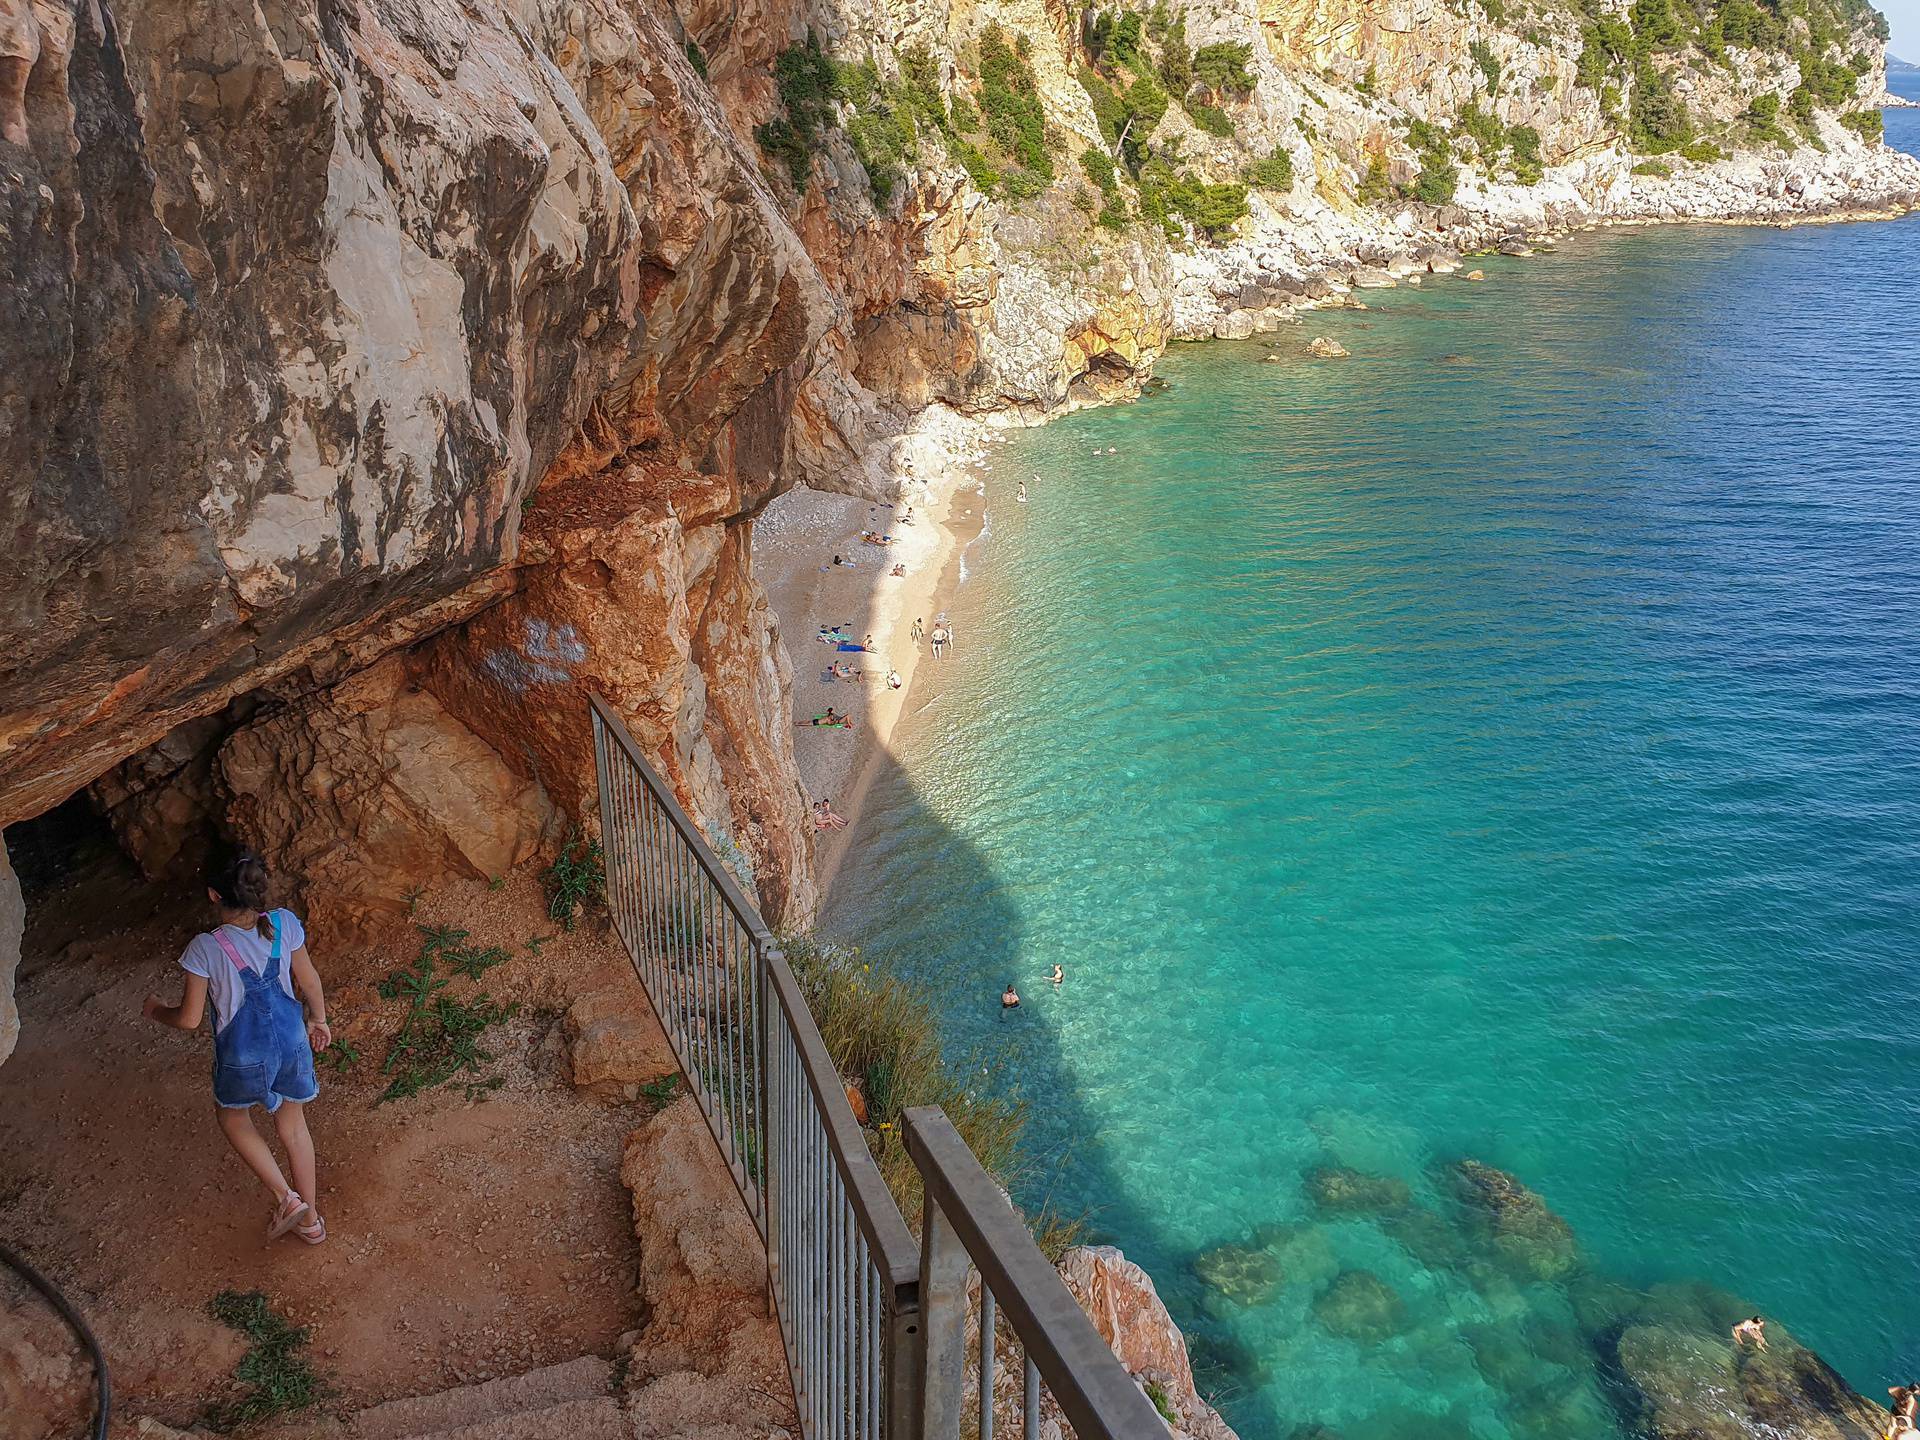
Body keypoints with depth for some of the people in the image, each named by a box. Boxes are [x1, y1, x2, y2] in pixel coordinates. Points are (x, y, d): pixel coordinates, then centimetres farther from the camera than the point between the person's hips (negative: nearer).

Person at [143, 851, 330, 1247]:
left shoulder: (205, 948, -26)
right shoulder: (284, 924, -16)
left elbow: (188, 1019, -16)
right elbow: (309, 981, -2)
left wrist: (156, 1010, 6)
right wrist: (318, 1019, 17)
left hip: (244, 1058, -3)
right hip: (292, 1042, 3)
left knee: (232, 1117, 29)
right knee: (293, 1125, 24)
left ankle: (285, 1197, 19)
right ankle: (309, 1219, 36)